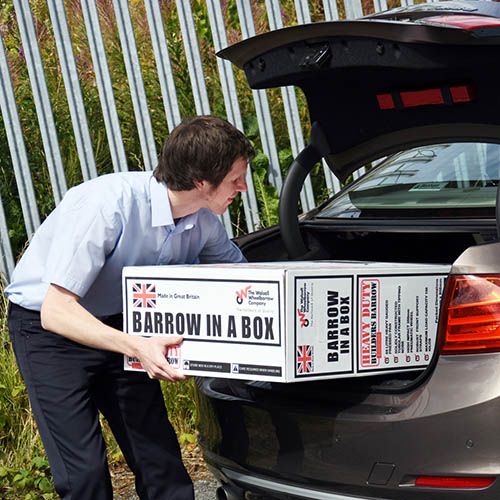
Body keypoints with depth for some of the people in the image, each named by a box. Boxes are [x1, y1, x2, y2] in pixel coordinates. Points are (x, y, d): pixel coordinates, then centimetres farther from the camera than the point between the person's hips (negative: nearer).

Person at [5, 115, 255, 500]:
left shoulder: (204, 222, -10)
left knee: (161, 463, 2)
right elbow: (56, 310, -33)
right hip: (48, 329, -6)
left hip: (118, 324, 6)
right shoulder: (110, 203, -31)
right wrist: (138, 347, -44)